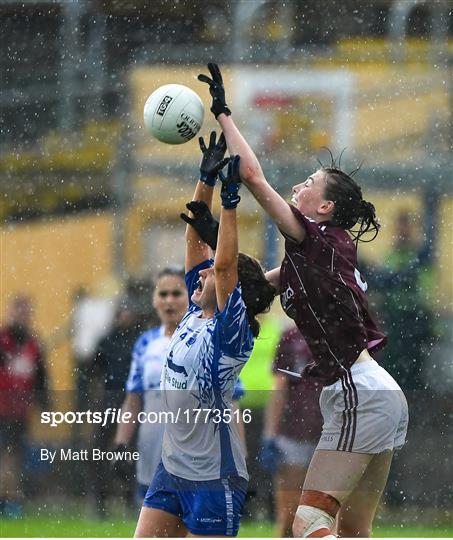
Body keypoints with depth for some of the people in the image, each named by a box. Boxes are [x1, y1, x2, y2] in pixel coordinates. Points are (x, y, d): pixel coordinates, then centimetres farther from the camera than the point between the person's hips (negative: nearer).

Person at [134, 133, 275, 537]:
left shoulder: (233, 330, -13)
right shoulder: (197, 314, 7)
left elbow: (224, 264, -26)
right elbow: (195, 239, 8)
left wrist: (229, 201, -26)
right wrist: (206, 180, 4)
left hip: (214, 477, -8)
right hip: (173, 468, 8)